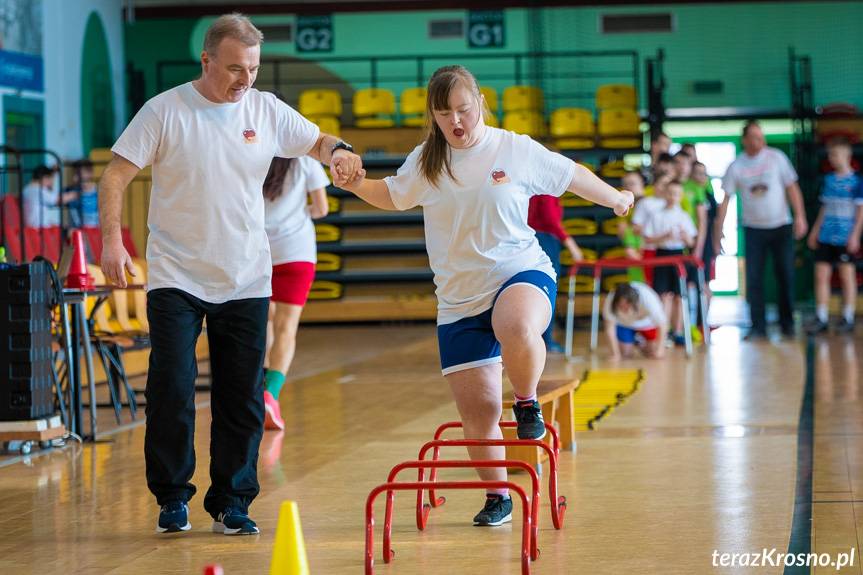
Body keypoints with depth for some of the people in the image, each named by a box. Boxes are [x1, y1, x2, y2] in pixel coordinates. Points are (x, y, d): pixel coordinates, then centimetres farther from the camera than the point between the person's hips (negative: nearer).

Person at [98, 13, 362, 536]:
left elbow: (317, 141, 11)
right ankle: (172, 497, 9)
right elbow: (116, 177, -7)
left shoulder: (267, 110, 2)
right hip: (176, 277, -3)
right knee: (172, 389, -6)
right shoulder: (165, 111, -7)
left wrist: (337, 150, -14)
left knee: (243, 399, 4)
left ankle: (231, 503, 14)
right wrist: (112, 240, -18)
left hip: (246, 282, 3)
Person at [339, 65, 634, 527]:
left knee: (517, 328, -40)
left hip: (521, 273, -3)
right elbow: (391, 196, 22)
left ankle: (527, 402, -11)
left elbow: (572, 176, 13)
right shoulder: (425, 162, 5)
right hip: (458, 298, 3)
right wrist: (356, 184, 1)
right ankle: (498, 497, 19)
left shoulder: (517, 150, -2)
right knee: (476, 411, 0)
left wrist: (615, 198, 26)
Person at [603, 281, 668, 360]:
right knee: (625, 354, -4)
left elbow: (662, 324, -29)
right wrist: (615, 353, -25)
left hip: (648, 323, -1)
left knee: (655, 355, -8)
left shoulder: (648, 300, -40)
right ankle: (635, 342, 30)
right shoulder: (610, 301, -37)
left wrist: (659, 349, -29)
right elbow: (610, 327, -25)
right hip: (624, 323, 1)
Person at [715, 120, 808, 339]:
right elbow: (725, 200, -1)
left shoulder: (776, 157, -3)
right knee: (753, 279, -4)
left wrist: (800, 216, -9)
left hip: (781, 226, 0)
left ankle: (787, 324, 15)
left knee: (785, 276, 1)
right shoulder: (736, 167, -3)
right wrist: (718, 231, -5)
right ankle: (758, 327, 3)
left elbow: (792, 187, 0)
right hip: (754, 228, 0)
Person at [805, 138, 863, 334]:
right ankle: (821, 318, 6)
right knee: (821, 275, 2)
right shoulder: (828, 180, 13)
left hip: (845, 238, -6)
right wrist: (815, 231, 19)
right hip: (826, 237, 6)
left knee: (847, 276, 2)